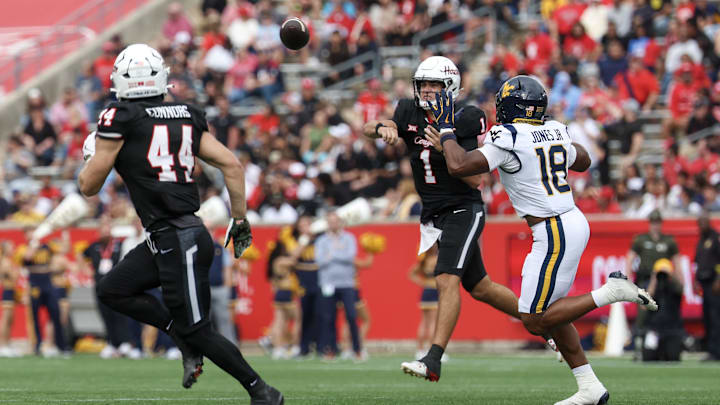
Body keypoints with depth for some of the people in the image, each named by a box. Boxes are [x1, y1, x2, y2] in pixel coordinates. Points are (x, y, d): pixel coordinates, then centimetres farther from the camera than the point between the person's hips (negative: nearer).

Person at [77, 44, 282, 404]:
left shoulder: (121, 120, -9)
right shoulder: (187, 116, 10)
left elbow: (88, 186, -3)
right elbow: (231, 164, 8)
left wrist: (93, 154, 19)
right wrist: (240, 220, 16)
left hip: (178, 242, -8)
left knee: (197, 331, -1)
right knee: (112, 290, 17)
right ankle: (186, 340, 13)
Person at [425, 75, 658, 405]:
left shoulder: (508, 139, -13)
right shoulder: (554, 132, 10)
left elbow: (458, 167, -19)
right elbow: (583, 162, 29)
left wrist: (446, 129, -5)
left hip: (555, 234, -9)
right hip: (573, 222, 9)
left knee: (534, 322, -2)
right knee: (549, 312, 18)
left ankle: (611, 291, -9)